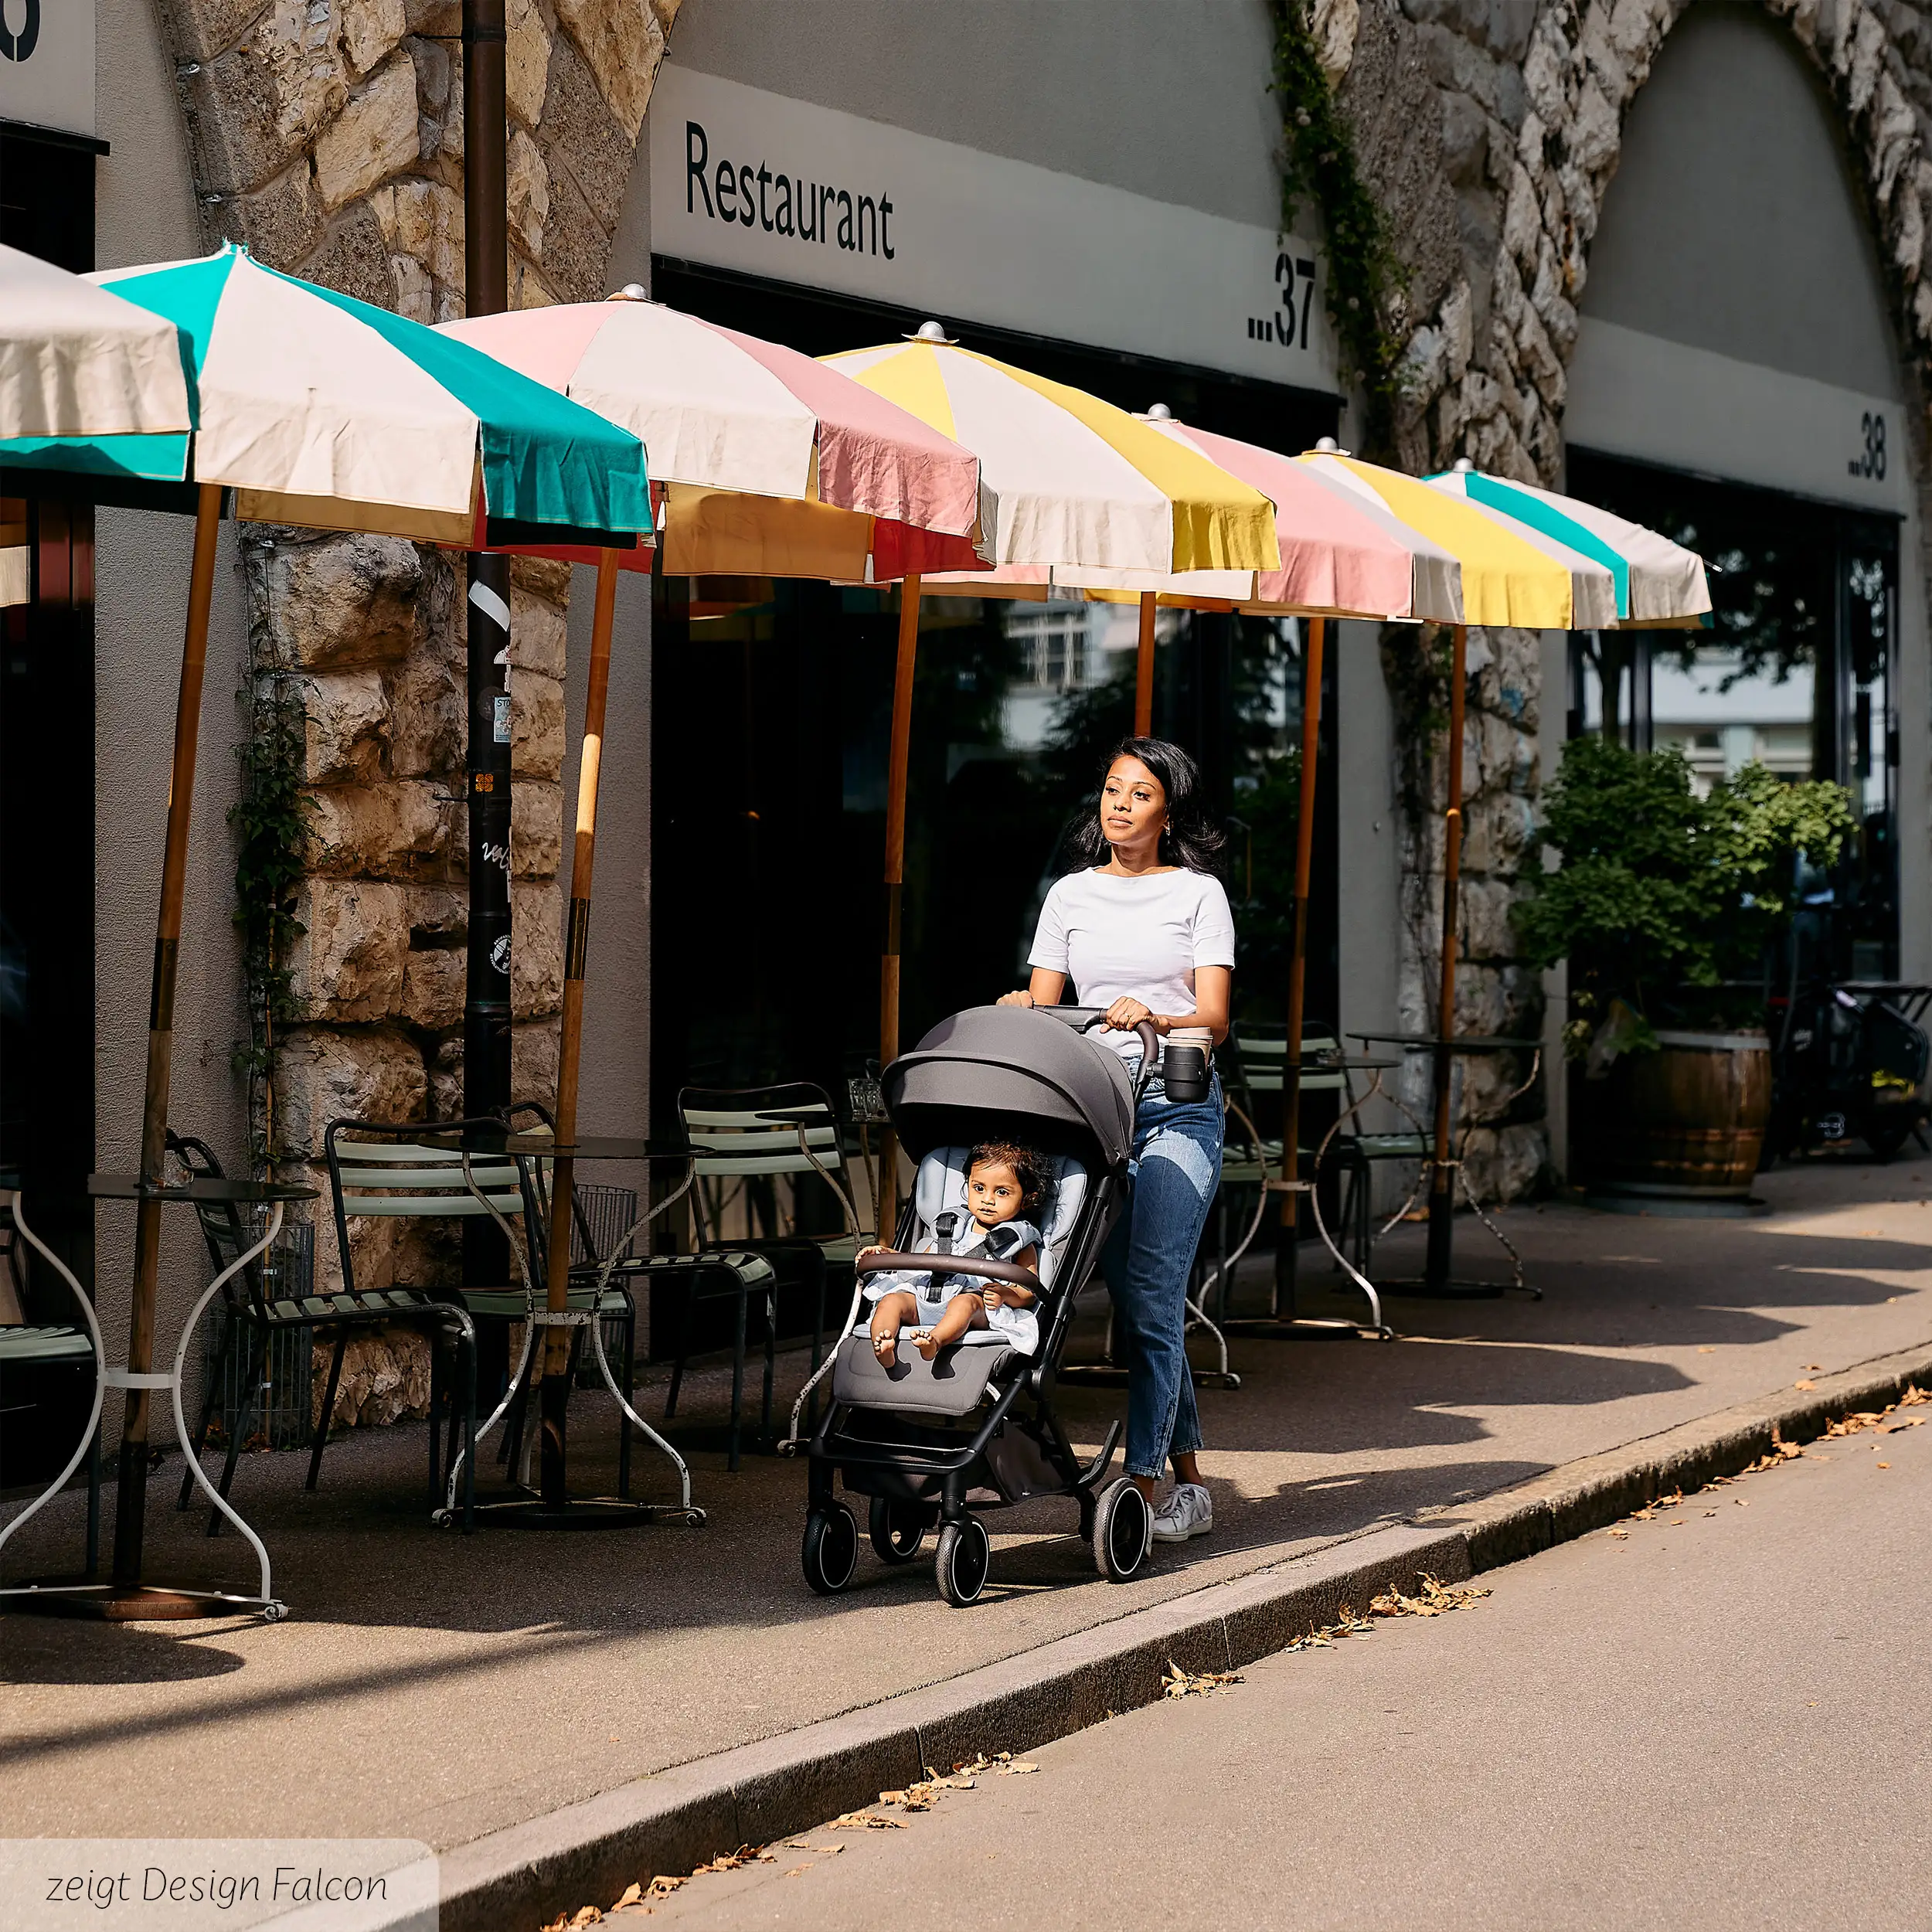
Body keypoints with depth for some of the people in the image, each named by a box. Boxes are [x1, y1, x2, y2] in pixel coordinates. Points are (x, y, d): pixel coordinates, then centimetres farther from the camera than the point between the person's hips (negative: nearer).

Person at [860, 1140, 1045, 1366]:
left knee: (965, 1301, -38)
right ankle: (883, 1349, -49)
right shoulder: (951, 1228, 29)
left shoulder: (1019, 1242, 15)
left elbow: (1028, 1293, 7)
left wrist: (1005, 1294, -16)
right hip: (924, 1299, 5)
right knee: (892, 1300, -21)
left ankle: (935, 1341, -67)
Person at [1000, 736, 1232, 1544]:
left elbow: (1214, 1019, -4)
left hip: (1179, 1107, -3)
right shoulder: (1071, 895, 13)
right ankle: (1189, 1481, 14)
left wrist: (1152, 1019, -23)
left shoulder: (1199, 893, 3)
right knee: (1135, 1302, 4)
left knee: (1151, 1296, -13)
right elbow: (1041, 1006, 11)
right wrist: (1020, 1015, -12)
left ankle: (1141, 1485, -12)